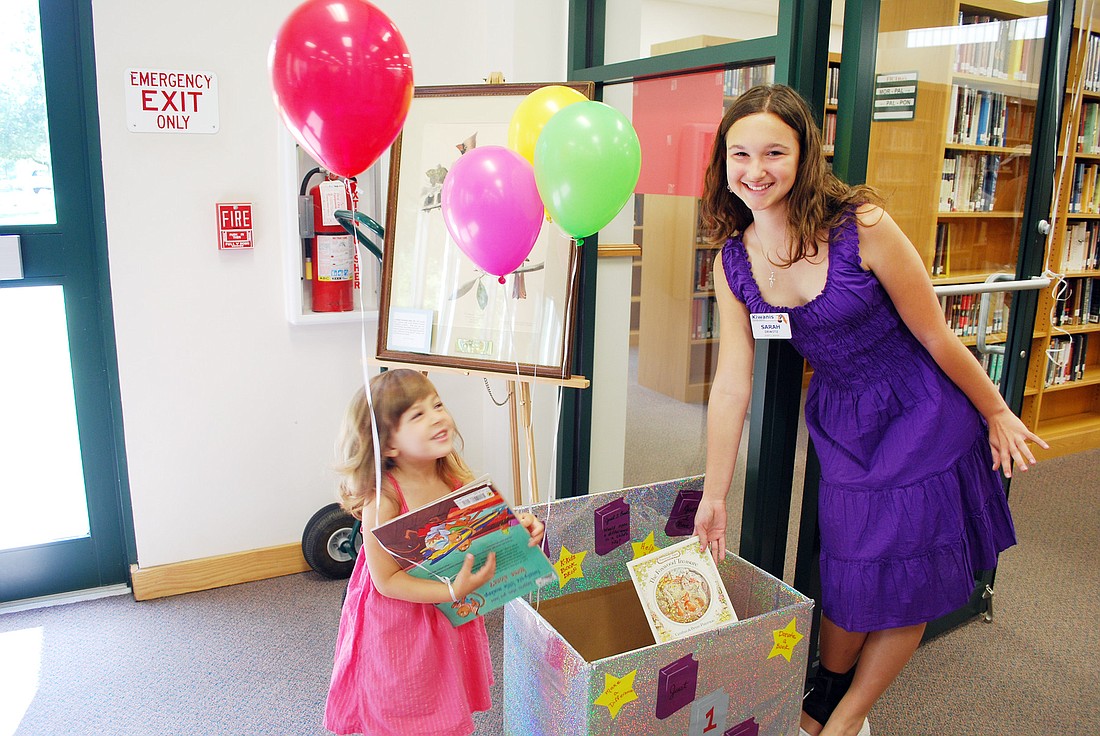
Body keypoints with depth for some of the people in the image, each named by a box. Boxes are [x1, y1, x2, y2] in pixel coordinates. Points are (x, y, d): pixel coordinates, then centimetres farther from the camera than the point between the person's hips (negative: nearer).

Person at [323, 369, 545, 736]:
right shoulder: (383, 499, -29)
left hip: (451, 618, 5)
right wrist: (453, 591, -30)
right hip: (398, 622, -5)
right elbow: (386, 580, -24)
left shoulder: (457, 477, -13)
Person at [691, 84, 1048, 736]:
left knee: (906, 581, 7)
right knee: (848, 576, 9)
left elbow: (936, 337, -13)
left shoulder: (862, 227, -23)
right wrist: (715, 497, -2)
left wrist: (996, 414, 1)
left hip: (924, 414, -3)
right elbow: (732, 385, -5)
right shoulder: (734, 260, -9)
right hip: (843, 423, 3)